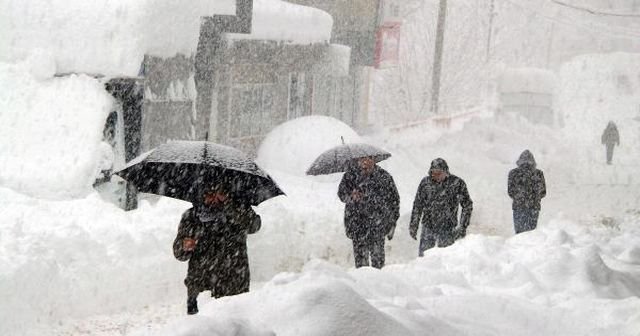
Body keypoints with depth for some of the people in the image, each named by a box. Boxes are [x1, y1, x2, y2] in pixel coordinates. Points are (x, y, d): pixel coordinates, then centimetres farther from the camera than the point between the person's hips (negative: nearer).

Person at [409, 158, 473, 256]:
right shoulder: (426, 182, 0)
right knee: (423, 256, 1)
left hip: (448, 230, -2)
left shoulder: (457, 183, -7)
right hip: (428, 228, 2)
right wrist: (413, 226, 8)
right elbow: (418, 205, 9)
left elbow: (467, 206, 2)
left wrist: (462, 226, -3)